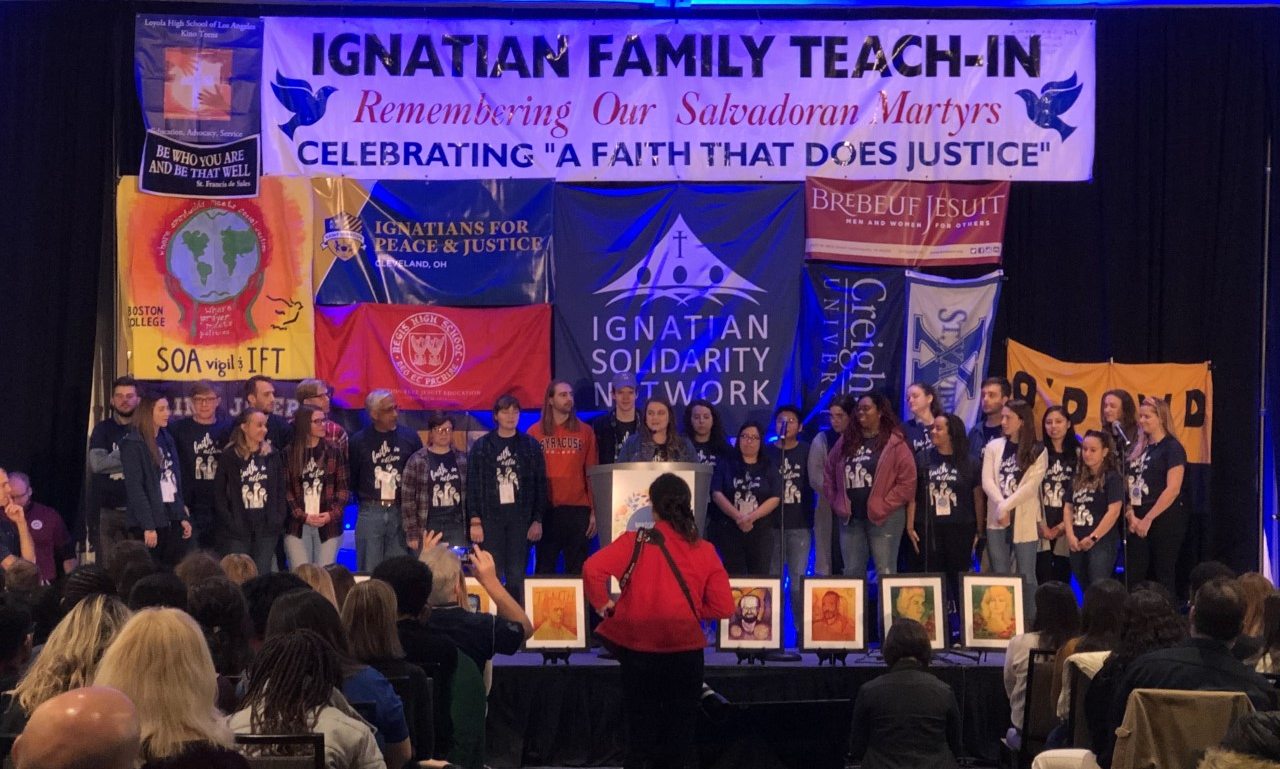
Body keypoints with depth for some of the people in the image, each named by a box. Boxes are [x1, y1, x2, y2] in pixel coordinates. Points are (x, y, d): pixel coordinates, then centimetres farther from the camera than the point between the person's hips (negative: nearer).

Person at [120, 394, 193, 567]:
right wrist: (148, 526, -19)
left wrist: (183, 517, 9)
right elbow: (135, 488, -14)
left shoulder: (167, 440, 15)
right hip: (150, 522, -6)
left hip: (173, 520, 7)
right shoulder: (133, 445, -7)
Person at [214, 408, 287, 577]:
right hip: (237, 530, -2)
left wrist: (278, 518, -1)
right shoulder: (230, 456, 0)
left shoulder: (273, 455, 8)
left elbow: (281, 489, 10)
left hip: (266, 529, 2)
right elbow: (220, 493, -1)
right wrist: (229, 521, -10)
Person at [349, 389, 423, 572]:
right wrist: (365, 500, 2)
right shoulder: (359, 441, 2)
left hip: (401, 513, 1)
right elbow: (350, 479, 8)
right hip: (370, 513, -1)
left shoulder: (410, 437, 5)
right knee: (369, 573, 1)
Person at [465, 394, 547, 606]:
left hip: (521, 517, 1)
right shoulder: (481, 446, 5)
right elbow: (473, 485, 2)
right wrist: (475, 521, -5)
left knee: (517, 576, -1)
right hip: (491, 517, -1)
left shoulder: (531, 446, 8)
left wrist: (538, 519, 1)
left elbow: (540, 484, 7)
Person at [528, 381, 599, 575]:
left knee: (577, 571, 3)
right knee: (544, 569, 4)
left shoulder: (585, 432, 7)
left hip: (578, 510, 1)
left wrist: (594, 511, 1)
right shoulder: (535, 432, 5)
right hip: (546, 509, 0)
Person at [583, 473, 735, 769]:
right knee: (681, 734, 13)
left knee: (641, 733, 11)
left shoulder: (636, 541, -9)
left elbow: (592, 569, -21)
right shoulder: (705, 551, -2)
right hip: (686, 652, 2)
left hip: (640, 651, -1)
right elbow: (723, 607, -2)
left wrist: (603, 605, -5)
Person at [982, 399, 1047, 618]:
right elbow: (987, 481, -1)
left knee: (1026, 575, 1)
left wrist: (1006, 506, -15)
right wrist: (1001, 508, -16)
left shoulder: (1038, 451, 1)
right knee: (1000, 575, 6)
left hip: (1025, 520, -3)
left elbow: (1031, 485, -9)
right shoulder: (993, 447, 8)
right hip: (997, 520, 3)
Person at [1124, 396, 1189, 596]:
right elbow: (1128, 485, 11)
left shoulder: (1172, 448, -6)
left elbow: (1173, 489, -15)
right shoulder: (1137, 448, 14)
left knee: (1163, 578, -1)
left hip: (1164, 522, -6)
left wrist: (1148, 519, -15)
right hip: (1137, 524, 6)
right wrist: (1130, 514, -4)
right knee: (1133, 578, 3)